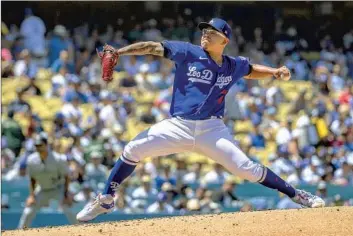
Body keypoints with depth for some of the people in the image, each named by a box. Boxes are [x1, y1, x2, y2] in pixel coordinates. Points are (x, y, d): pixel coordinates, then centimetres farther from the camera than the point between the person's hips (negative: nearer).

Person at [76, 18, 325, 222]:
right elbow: (152, 47, -10)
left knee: (246, 168, -11)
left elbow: (252, 70, 28)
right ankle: (105, 200, 3)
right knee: (132, 150, -13)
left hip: (211, 129, 0)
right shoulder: (188, 53, -4)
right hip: (178, 126, 0)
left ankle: (297, 195, 2)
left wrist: (275, 72, 9)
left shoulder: (233, 66, 6)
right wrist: (119, 52, -21)